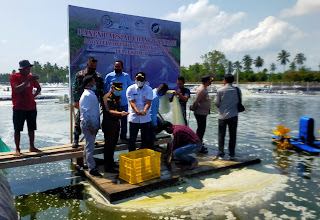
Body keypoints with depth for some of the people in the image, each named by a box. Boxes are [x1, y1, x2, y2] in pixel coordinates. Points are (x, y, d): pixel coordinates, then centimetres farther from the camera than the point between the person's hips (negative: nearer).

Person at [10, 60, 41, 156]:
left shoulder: (31, 77, 8)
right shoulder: (14, 77, -5)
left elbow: (38, 88, 22)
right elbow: (17, 89, -20)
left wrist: (34, 95, 3)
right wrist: (28, 81, -24)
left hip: (31, 107, 4)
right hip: (19, 108, -4)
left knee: (31, 128, 9)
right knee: (17, 129, 0)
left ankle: (32, 147, 20)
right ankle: (17, 149, 9)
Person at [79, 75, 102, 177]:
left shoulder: (91, 94, 14)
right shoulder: (86, 95, -17)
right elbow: (85, 112, -22)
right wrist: (90, 126, -22)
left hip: (93, 124, 10)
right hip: (88, 125, -10)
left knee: (89, 145, 20)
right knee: (90, 147, -3)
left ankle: (86, 163, 34)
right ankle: (92, 168, 4)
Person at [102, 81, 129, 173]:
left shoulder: (118, 96, 14)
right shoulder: (107, 97, -12)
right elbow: (109, 111, -22)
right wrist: (120, 113, -34)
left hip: (116, 122, 8)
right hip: (109, 123, -8)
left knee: (113, 144, 17)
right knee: (109, 145, -5)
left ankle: (111, 162, 31)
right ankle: (108, 167, 2)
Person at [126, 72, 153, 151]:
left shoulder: (149, 89, 2)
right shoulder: (130, 89, -1)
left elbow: (148, 102, -10)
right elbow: (132, 102, -11)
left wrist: (144, 111, -32)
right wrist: (137, 111, -31)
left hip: (146, 118, 1)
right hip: (134, 118, -1)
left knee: (146, 139, 9)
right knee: (132, 139, 6)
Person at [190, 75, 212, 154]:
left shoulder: (204, 89, 14)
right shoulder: (201, 90, -20)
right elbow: (196, 101, -21)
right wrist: (192, 108, -7)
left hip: (203, 113, 10)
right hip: (200, 113, -10)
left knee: (201, 129, 18)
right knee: (201, 130, -3)